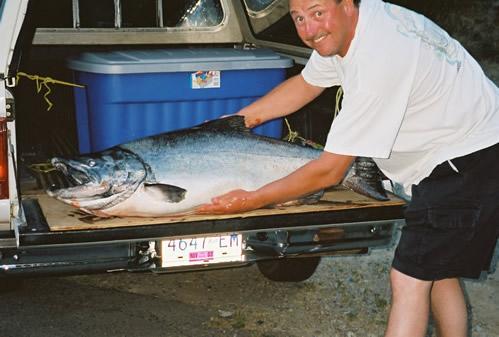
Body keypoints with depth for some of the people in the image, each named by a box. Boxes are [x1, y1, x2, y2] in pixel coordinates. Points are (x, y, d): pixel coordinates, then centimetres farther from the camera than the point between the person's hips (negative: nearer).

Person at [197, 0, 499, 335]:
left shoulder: (378, 63, -31)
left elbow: (329, 171, -24)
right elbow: (304, 85, 16)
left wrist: (251, 201, -16)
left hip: (471, 162, -10)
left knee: (409, 280, -12)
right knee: (438, 269, 17)